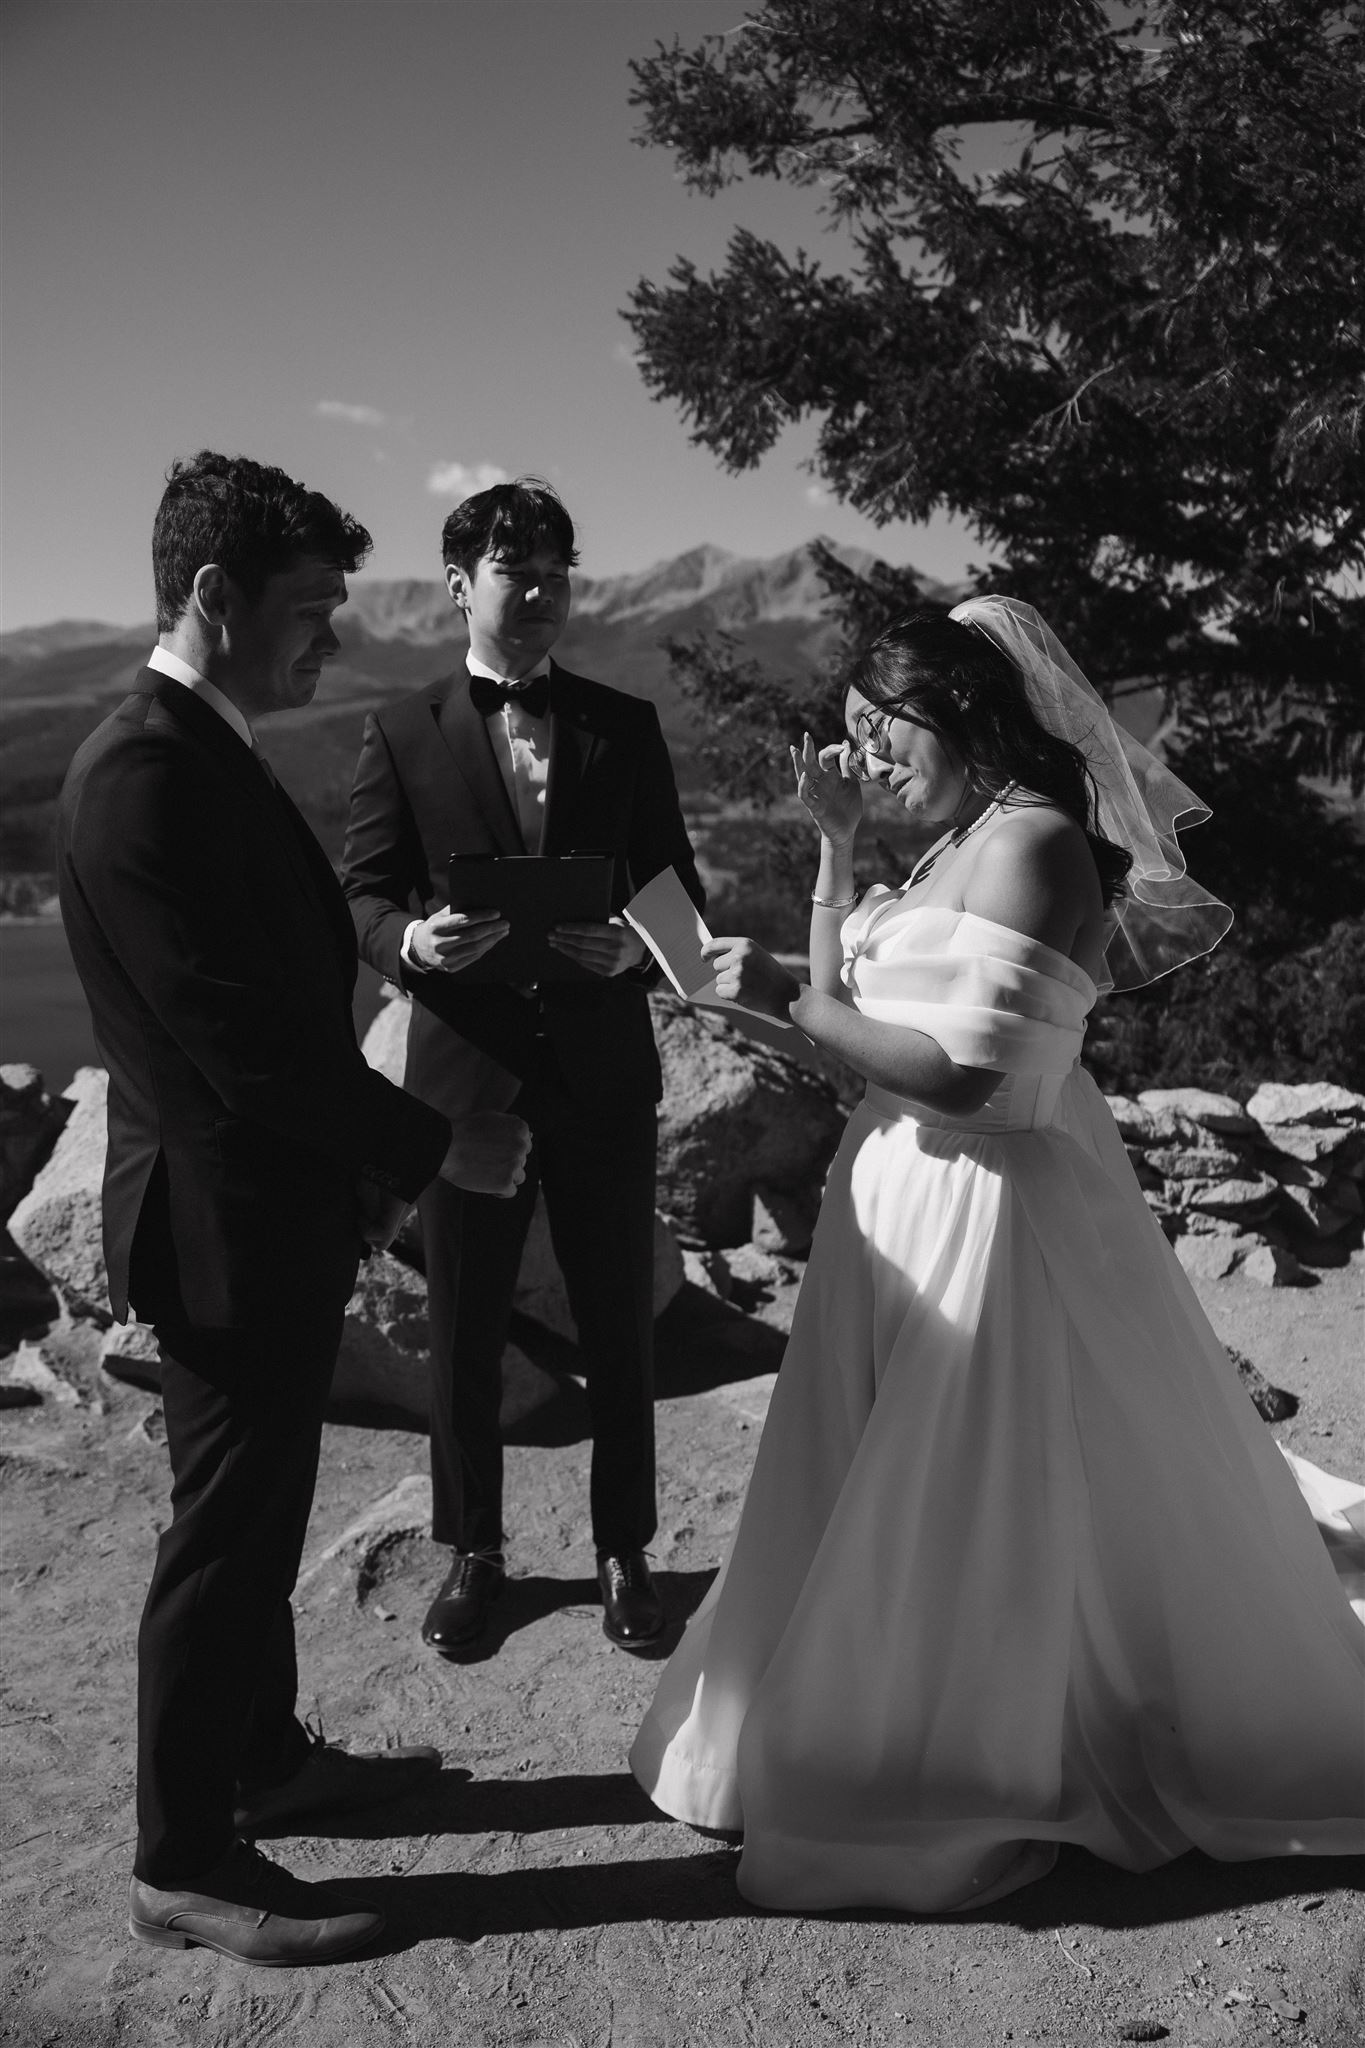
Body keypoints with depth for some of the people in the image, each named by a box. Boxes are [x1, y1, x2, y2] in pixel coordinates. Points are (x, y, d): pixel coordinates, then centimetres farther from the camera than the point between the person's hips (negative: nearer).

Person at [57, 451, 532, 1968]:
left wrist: (368, 1162, 15)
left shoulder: (211, 760, 10)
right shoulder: (142, 777, -22)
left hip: (278, 1215, 10)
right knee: (225, 1535, 4)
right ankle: (183, 1866, 22)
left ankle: (266, 1757, 41)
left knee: (257, 1518, 22)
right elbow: (235, 1040, -26)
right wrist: (434, 1146, -18)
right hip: (226, 1228, -10)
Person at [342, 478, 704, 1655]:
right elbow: (364, 893, 0)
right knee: (464, 1334, 13)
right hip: (465, 1072, 0)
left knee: (621, 1328, 12)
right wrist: (413, 940, -23)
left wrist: (636, 945, -17)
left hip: (606, 1075, 1)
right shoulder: (403, 735, 1)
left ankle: (624, 1549, 33)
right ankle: (473, 1551, 34)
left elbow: (678, 885, 4)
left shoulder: (626, 726, 4)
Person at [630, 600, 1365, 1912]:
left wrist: (782, 998, -20)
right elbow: (851, 999, 13)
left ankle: (930, 1807, 23)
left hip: (985, 1208, -9)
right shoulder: (963, 843, 11)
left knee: (955, 1509, 4)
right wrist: (835, 842, 6)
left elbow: (963, 1073, -24)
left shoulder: (1036, 845, -17)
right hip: (905, 1198, 9)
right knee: (872, 1494, 18)